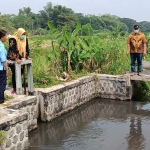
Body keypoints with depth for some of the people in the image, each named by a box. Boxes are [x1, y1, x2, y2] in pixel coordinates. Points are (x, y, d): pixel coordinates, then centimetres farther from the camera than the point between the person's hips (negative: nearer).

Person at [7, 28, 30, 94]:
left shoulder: (25, 39, 3)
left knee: (21, 72, 3)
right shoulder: (13, 39, -17)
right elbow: (13, 50, -25)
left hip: (21, 59, 6)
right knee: (15, 73, -9)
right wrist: (16, 59, -31)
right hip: (13, 59, -6)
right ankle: (14, 88, 0)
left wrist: (27, 57, 4)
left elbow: (26, 48, 9)